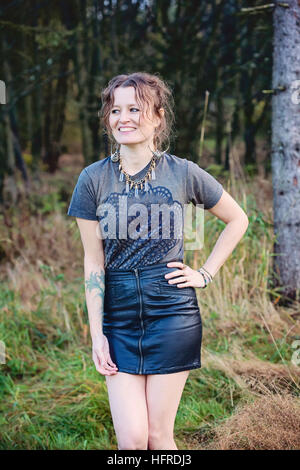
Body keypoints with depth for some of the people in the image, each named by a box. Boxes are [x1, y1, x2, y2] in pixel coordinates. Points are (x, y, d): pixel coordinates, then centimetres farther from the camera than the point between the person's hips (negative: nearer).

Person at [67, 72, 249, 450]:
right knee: (130, 438, -2)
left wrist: (206, 274, 4)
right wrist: (97, 334, -2)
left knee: (159, 435, 4)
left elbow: (237, 220, 13)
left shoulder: (184, 173, -2)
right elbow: (93, 261, 0)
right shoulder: (93, 178, -1)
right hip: (118, 318, 1)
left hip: (173, 316, -1)